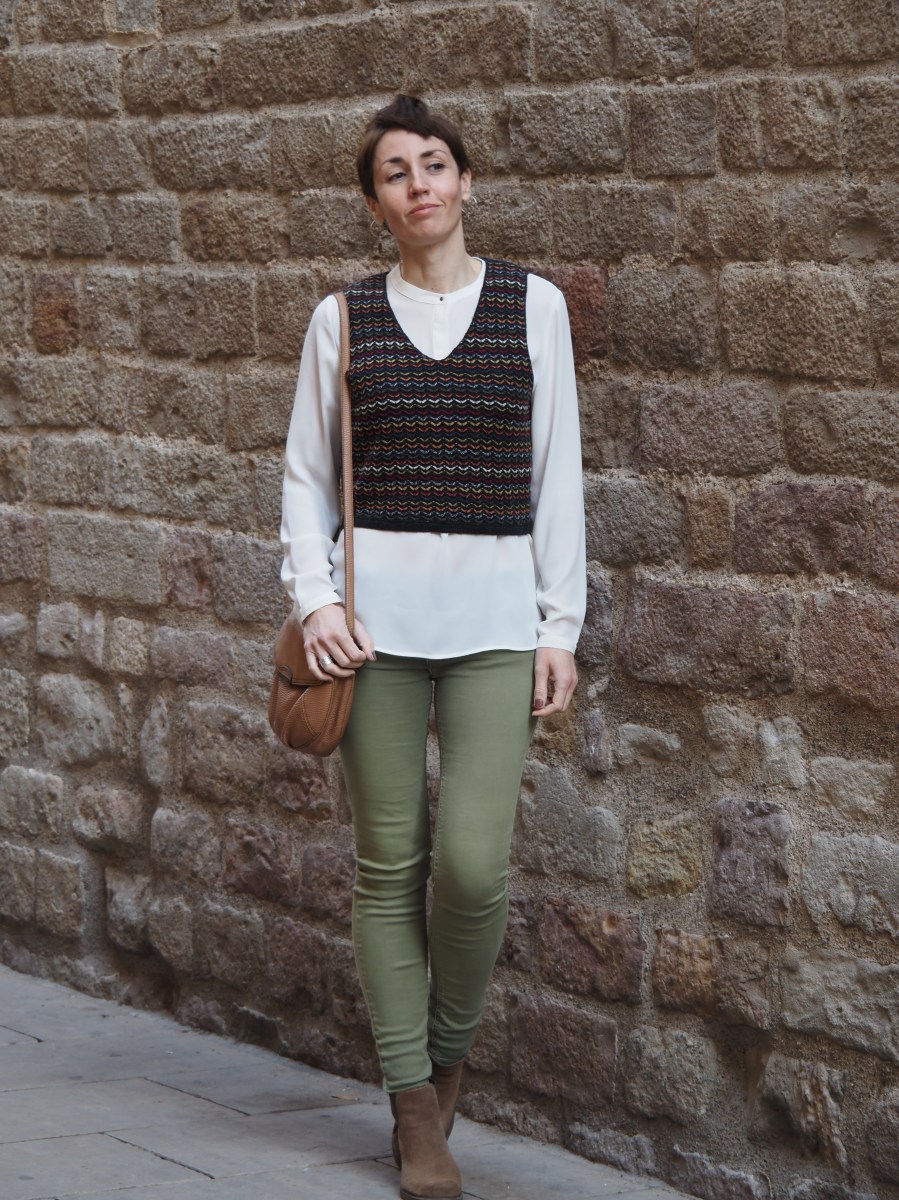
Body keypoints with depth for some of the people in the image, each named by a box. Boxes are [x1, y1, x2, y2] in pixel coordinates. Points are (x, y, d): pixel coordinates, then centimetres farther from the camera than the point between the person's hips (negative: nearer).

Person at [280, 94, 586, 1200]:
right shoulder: (343, 319, 7)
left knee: (472, 862, -12)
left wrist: (559, 626, 2)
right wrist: (313, 599, -3)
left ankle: (447, 1048, 17)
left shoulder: (532, 306, 5)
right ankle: (415, 1109, 12)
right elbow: (304, 474, 11)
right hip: (375, 611, 1)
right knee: (390, 862, 2)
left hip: (497, 611, -1)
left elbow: (557, 477, 6)